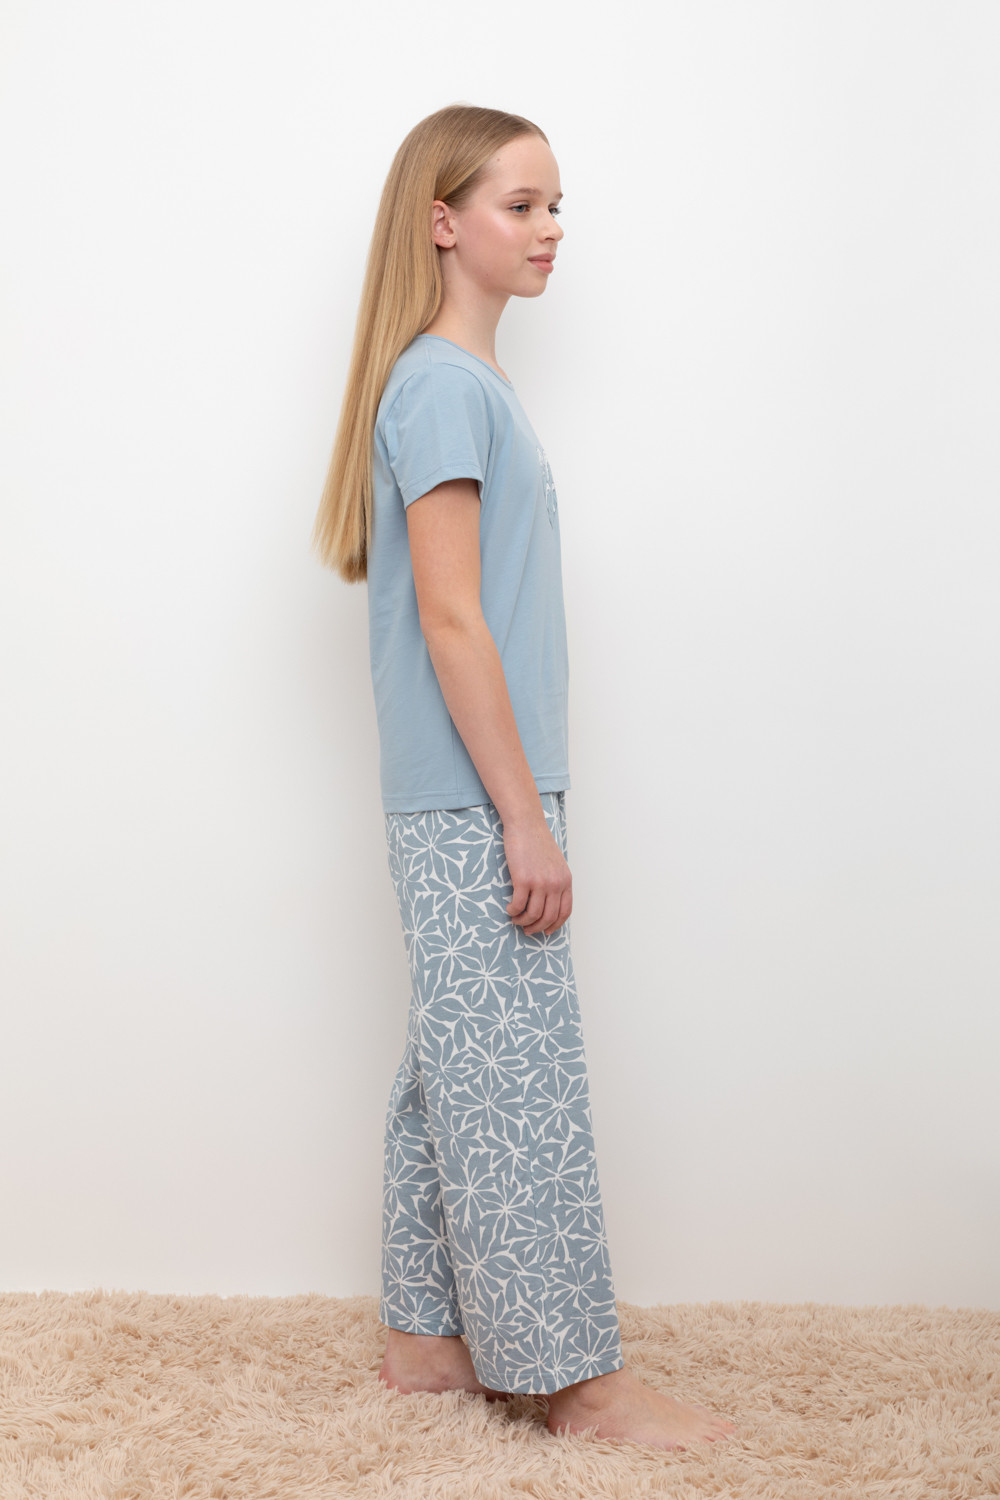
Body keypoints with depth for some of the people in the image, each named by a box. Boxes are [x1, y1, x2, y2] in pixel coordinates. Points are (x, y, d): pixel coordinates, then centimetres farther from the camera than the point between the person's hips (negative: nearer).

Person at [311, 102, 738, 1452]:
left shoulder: (472, 381, 16)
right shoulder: (442, 386, -13)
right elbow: (449, 619, -19)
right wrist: (526, 820, -18)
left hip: (464, 801, 10)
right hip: (474, 801, -10)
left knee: (455, 1072, 14)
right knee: (521, 1080, -2)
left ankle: (432, 1336, 25)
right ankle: (579, 1376, 8)